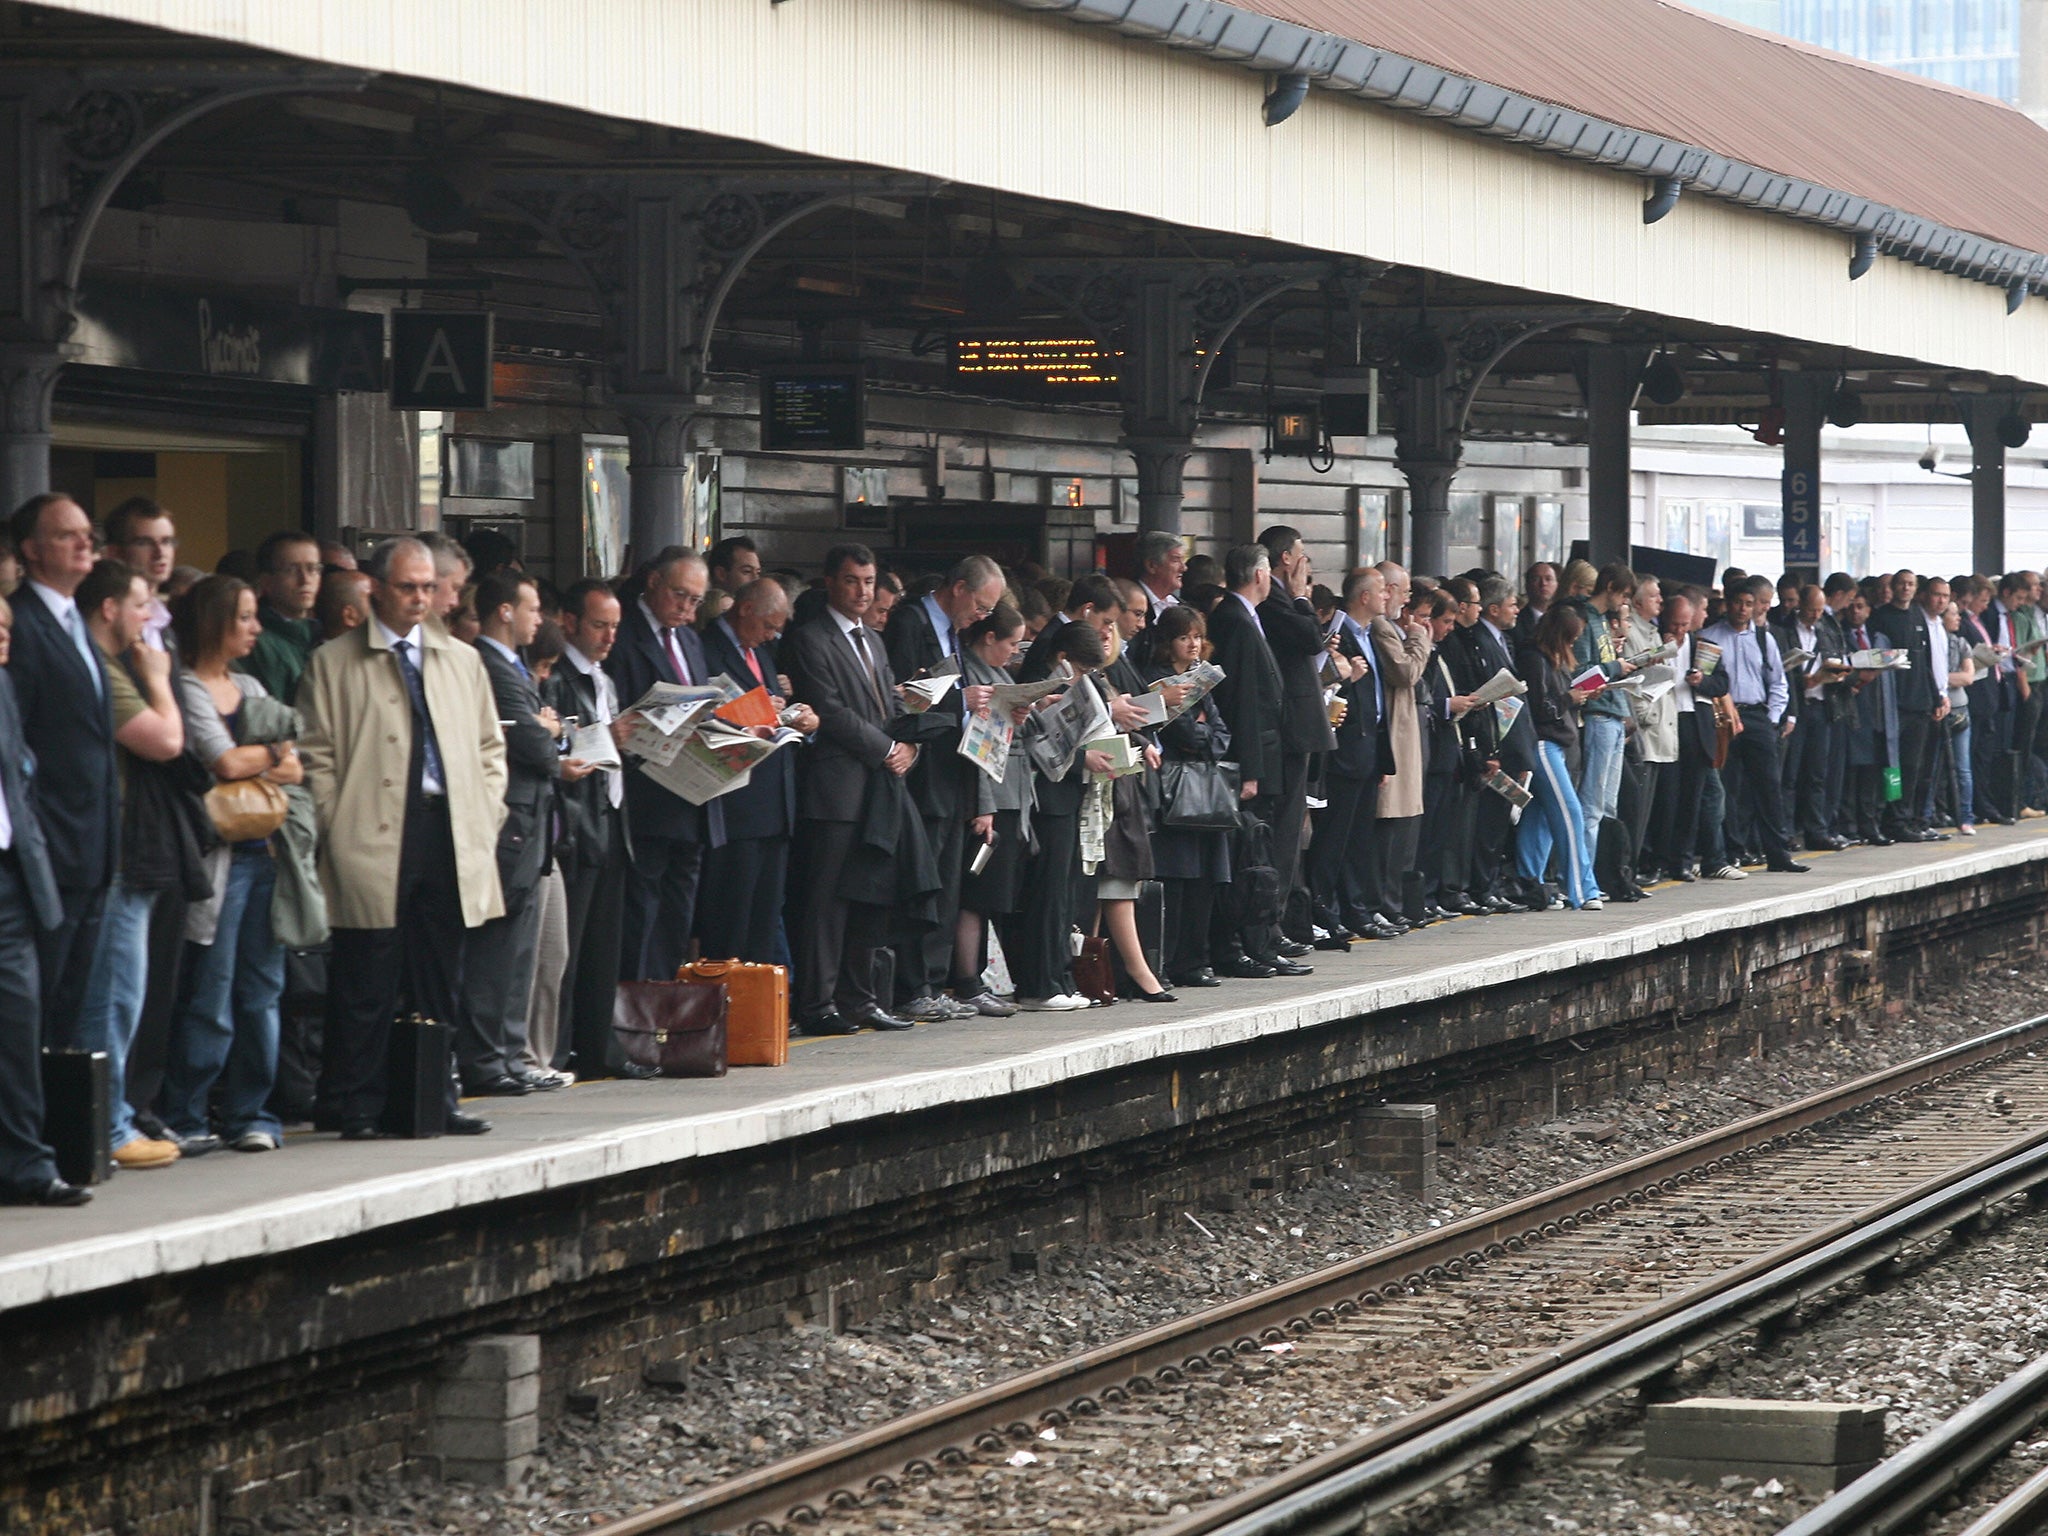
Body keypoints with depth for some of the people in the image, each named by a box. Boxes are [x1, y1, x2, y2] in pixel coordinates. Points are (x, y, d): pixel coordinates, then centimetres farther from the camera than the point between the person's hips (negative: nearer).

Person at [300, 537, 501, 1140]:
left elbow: (490, 746, 21)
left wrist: (486, 818, 9)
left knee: (438, 980, 7)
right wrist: (336, 831, -8)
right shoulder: (334, 665, 3)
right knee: (367, 985, -4)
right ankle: (353, 1106, 1)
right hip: (374, 843, -4)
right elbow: (316, 758, 0)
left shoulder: (463, 661, 17)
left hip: (450, 840, 4)